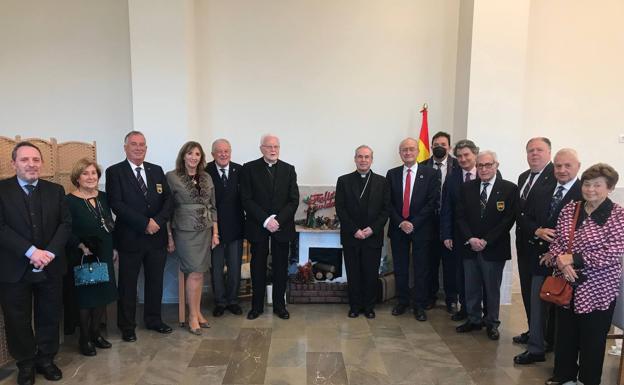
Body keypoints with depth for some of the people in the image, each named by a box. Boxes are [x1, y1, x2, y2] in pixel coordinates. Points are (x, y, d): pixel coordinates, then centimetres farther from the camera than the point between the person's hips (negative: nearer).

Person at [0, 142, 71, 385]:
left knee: (50, 317, 12)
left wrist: (50, 252, -14)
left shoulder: (55, 190, 7)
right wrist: (31, 252, -20)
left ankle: (46, 359, 30)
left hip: (51, 267, 2)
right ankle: (26, 364, 28)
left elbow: (66, 223, 1)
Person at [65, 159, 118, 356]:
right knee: (87, 297, 5)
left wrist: (114, 249, 11)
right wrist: (81, 246, -24)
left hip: (104, 255, 6)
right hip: (83, 257, -5)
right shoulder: (69, 201, -11)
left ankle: (95, 332, 30)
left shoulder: (103, 197, 6)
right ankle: (84, 339, 22)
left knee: (104, 295, 12)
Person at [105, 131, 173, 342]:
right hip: (130, 238, -4)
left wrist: (158, 221, -13)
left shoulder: (157, 171, 9)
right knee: (128, 284, 8)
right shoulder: (115, 172, -5)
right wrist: (145, 223, -19)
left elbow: (167, 199, 4)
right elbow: (116, 204, -14)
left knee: (156, 281, 15)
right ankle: (127, 327, 23)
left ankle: (154, 319, 32)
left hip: (157, 236, 4)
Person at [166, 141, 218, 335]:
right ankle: (193, 317, 6)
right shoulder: (172, 177, -4)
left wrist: (215, 232, 9)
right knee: (195, 273, -8)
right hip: (184, 230, -4)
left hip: (205, 230, 5)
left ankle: (197, 312, 21)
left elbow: (212, 206, 13)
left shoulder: (207, 178, 10)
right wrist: (169, 236, -6)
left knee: (198, 272, 8)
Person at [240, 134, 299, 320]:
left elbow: (294, 200, 0)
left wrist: (278, 220, -13)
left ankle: (279, 305, 21)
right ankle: (257, 305, 21)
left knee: (281, 268, 8)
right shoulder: (249, 168, 0)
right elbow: (246, 199, -6)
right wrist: (265, 220, -15)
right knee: (258, 267, 8)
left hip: (282, 226, 1)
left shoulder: (288, 169, 5)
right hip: (258, 226, -1)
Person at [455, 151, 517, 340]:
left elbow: (508, 219, -9)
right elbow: (460, 216, 3)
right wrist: (471, 239, -11)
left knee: (492, 288, 9)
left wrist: (486, 241, -14)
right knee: (471, 287, 12)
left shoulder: (509, 188, -4)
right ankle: (473, 319, 27)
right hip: (469, 246, 3)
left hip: (494, 248, -3)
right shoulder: (467, 187, 5)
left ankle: (492, 323, 25)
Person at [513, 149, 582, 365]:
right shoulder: (541, 192, 7)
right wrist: (538, 231, -12)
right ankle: (536, 349, 29)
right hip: (541, 257, 5)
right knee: (537, 306, 14)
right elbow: (525, 218, 8)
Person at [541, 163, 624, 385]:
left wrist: (573, 259, -18)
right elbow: (556, 242, 5)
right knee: (565, 333, 16)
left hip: (598, 289, -4)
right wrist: (560, 260, -15)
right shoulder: (568, 210, 3)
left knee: (592, 339, 11)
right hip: (566, 284, 4)